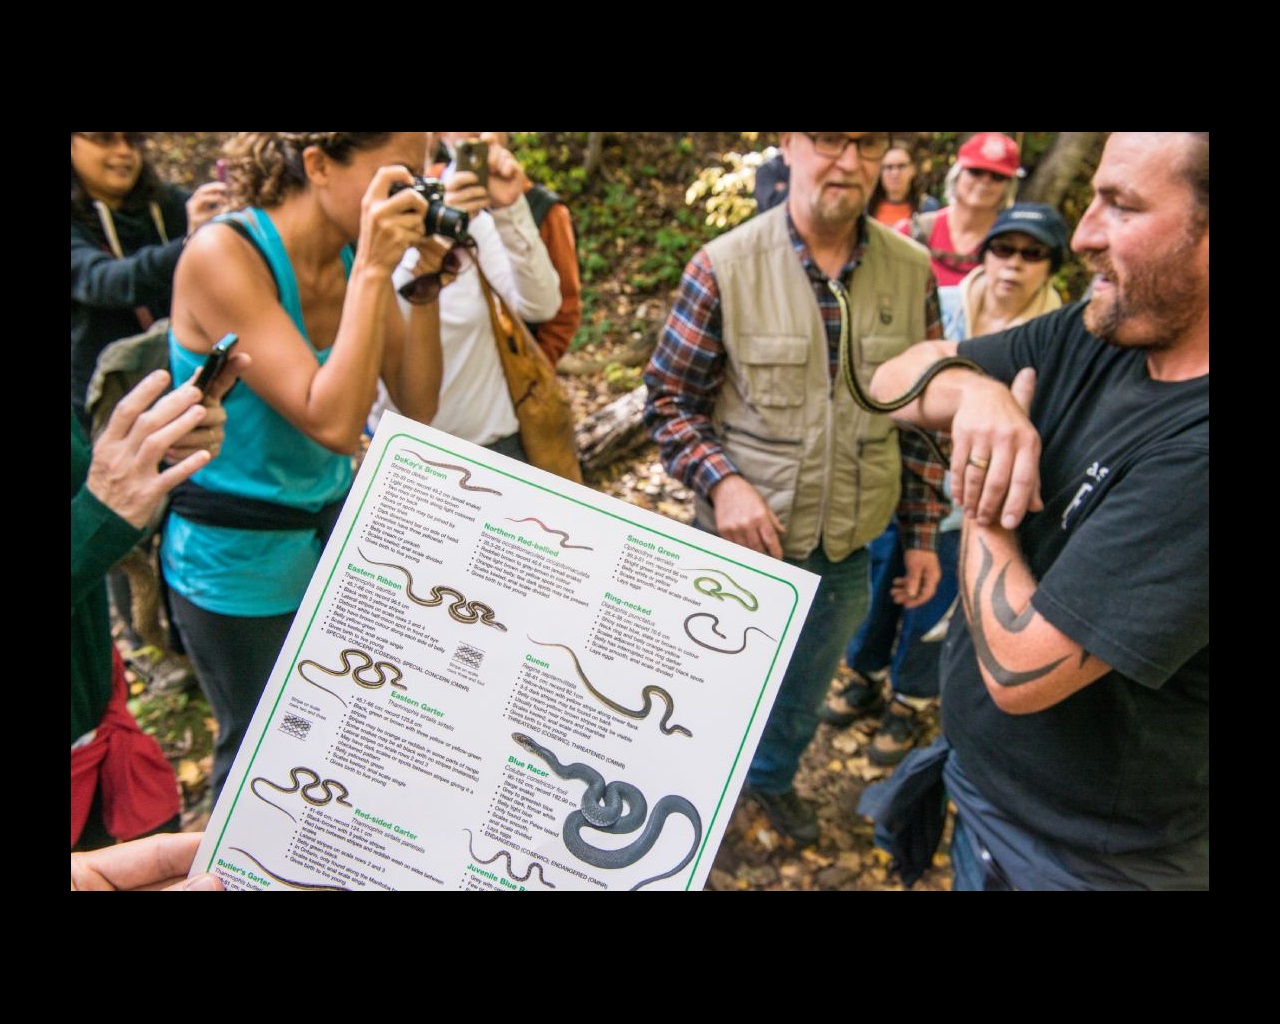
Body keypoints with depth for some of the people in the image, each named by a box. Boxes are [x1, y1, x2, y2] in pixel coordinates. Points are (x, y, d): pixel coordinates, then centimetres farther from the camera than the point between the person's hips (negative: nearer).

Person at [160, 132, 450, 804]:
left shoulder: (358, 254, -5)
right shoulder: (224, 256, -24)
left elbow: (417, 405, -5)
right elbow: (333, 422, -32)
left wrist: (425, 281, -15)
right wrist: (373, 271, -31)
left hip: (337, 530, 6)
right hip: (240, 559, -5)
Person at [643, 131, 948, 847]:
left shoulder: (912, 271, -5)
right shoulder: (724, 266, -15)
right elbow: (669, 400, -9)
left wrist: (923, 533, 4)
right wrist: (721, 480, -24)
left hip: (847, 549, 4)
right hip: (743, 542, -3)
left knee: (806, 693, 26)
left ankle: (773, 776, 56)